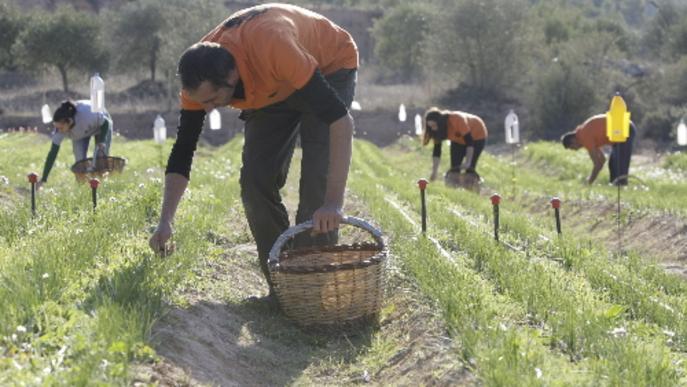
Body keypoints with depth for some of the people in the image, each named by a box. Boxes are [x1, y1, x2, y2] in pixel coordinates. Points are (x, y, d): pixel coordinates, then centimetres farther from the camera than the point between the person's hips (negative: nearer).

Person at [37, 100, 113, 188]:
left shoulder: (87, 115, -48)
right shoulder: (60, 128, -36)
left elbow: (106, 122, -26)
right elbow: (53, 153, -32)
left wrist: (102, 142, -38)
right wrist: (43, 179, -35)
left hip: (101, 124, -2)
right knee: (80, 161, -12)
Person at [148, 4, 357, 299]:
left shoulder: (273, 48, -45)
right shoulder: (200, 77, -25)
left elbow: (340, 119, -44)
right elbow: (182, 152, -15)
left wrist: (334, 203, -50)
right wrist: (165, 222, -25)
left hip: (328, 69, -5)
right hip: (275, 88, 5)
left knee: (316, 182, -20)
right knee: (255, 181, -7)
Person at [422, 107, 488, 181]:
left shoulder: (456, 119, -39)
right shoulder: (438, 130, -20)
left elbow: (469, 140, -38)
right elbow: (437, 150, -16)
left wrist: (468, 162, -45)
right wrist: (434, 172, -21)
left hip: (477, 136, -6)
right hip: (459, 140, 6)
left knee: (469, 169, -18)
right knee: (454, 168, -5)